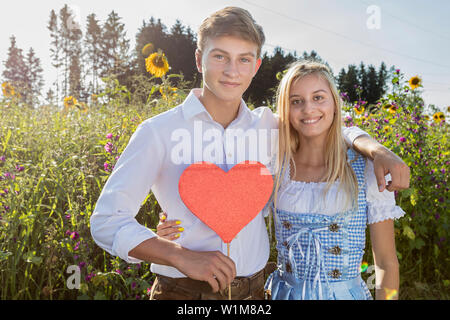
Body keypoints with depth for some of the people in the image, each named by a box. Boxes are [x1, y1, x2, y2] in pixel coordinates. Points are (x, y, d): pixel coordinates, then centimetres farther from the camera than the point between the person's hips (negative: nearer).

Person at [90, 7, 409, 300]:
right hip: (183, 290, -3)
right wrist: (182, 257, -24)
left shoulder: (266, 127, 1)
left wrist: (377, 149, -5)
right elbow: (107, 221, -11)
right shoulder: (159, 131, -10)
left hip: (254, 288, 4)